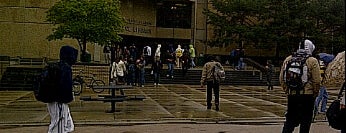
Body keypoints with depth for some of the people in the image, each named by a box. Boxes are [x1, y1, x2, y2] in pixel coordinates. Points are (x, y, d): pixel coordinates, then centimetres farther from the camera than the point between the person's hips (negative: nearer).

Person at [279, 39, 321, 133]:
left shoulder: (288, 60, 6)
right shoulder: (312, 61, -6)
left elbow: (281, 79, 8)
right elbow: (317, 81, -9)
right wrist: (315, 94, 4)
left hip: (292, 95, 4)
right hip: (307, 96, -4)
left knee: (290, 120, 13)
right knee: (305, 121, 6)